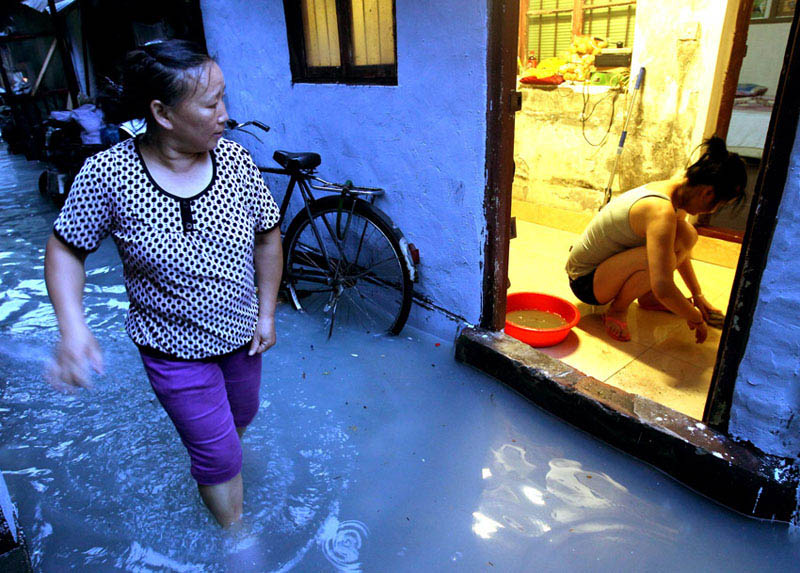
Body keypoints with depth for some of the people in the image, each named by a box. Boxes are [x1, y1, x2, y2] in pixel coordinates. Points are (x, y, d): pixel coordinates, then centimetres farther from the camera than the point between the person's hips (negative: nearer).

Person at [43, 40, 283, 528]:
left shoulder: (234, 159, -13)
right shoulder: (107, 174, -21)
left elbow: (267, 237, -1)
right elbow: (66, 249, -8)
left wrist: (267, 313, 0)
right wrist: (72, 325, -23)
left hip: (242, 334, 4)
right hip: (175, 348, -4)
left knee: (240, 419, 28)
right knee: (219, 455, 7)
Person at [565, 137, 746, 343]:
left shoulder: (670, 189, 0)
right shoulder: (662, 212, -30)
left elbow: (681, 250, 17)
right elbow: (663, 288, -34)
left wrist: (697, 295, 21)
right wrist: (696, 319, -16)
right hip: (585, 282, -9)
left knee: (686, 236, 1)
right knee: (662, 256, -33)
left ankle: (648, 298, 13)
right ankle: (617, 310, -9)